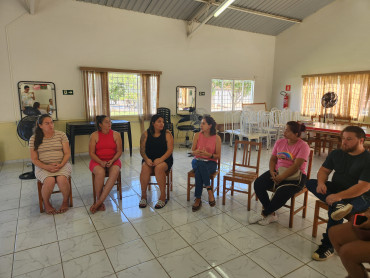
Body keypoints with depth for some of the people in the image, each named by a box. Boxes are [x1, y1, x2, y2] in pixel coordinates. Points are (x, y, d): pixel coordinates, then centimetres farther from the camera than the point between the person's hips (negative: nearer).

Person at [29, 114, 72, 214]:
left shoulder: (61, 135, 3)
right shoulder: (34, 139, 3)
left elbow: (67, 153, 1)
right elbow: (34, 159, 1)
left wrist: (60, 165, -16)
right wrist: (46, 167, -16)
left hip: (61, 165, 0)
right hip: (43, 167, 0)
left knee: (62, 179, -31)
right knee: (50, 181, -31)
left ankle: (66, 201, -1)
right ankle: (46, 203, 0)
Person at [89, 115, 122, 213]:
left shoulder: (116, 134, 3)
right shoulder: (94, 135, 0)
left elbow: (119, 151, 1)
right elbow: (91, 153, -3)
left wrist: (112, 161, -17)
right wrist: (101, 162, -19)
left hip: (113, 160, 1)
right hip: (97, 161, -1)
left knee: (115, 172, -33)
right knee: (100, 172, -35)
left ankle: (99, 201, -30)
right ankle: (99, 201, -19)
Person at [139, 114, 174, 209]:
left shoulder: (167, 134, 1)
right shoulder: (146, 134, 6)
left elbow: (170, 149, -7)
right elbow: (142, 150, 2)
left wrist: (160, 159, -22)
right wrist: (146, 159, -18)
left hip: (164, 159, -2)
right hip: (149, 159, 2)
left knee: (159, 168, -34)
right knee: (145, 168, -30)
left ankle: (163, 196, -21)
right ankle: (143, 196, -15)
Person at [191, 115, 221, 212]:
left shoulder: (216, 138, -4)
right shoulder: (197, 135, 2)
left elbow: (218, 156, -1)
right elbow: (192, 151, 5)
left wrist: (208, 154, -20)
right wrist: (196, 152, -19)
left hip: (211, 163, -2)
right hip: (197, 161, 2)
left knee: (199, 172, -36)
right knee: (200, 167, -37)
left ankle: (198, 199, -29)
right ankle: (209, 190, -30)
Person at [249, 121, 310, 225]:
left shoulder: (303, 146, -8)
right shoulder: (280, 142, 10)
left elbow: (296, 166, -18)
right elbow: (273, 159, 10)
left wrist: (281, 177, -24)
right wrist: (272, 172, -9)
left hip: (295, 176, -5)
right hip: (277, 171, 6)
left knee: (282, 192, -33)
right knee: (258, 183, -19)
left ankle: (264, 214, -6)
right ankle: (271, 214, -8)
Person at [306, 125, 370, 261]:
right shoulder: (336, 154, 6)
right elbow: (324, 170, 8)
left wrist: (339, 196, -34)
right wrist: (321, 183, -16)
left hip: (359, 196, -6)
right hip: (336, 189, 7)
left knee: (333, 211, -33)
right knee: (310, 183, -14)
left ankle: (328, 246, -15)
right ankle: (337, 205, -33)